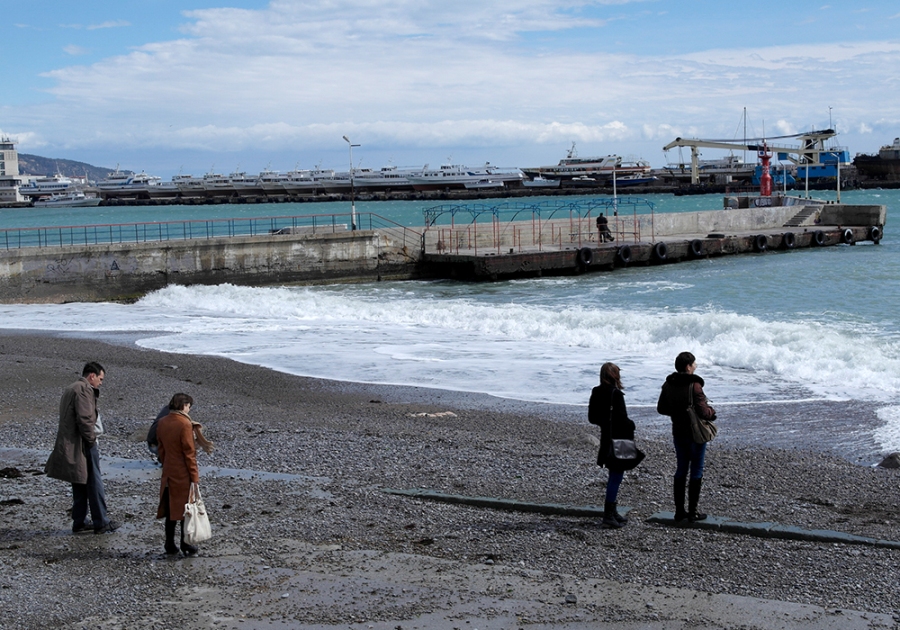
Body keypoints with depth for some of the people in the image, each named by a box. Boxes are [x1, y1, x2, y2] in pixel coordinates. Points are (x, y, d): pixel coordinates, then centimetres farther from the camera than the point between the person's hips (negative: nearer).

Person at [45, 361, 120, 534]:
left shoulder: (70, 389, 19)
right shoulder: (84, 390, -14)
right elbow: (85, 419, -22)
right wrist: (91, 440, -13)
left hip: (69, 446, 10)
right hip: (82, 445, -10)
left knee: (80, 485, 15)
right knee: (94, 484, -2)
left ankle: (79, 522, 19)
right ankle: (101, 523, 2)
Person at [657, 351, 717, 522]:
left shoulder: (668, 385, 1)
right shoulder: (694, 385, -20)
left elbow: (661, 409, 8)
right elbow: (703, 412, -23)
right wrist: (712, 411, -2)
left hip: (678, 433, 6)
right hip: (696, 433, -6)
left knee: (681, 470, 15)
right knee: (696, 471, 4)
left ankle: (679, 511, 18)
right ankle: (692, 512, 8)